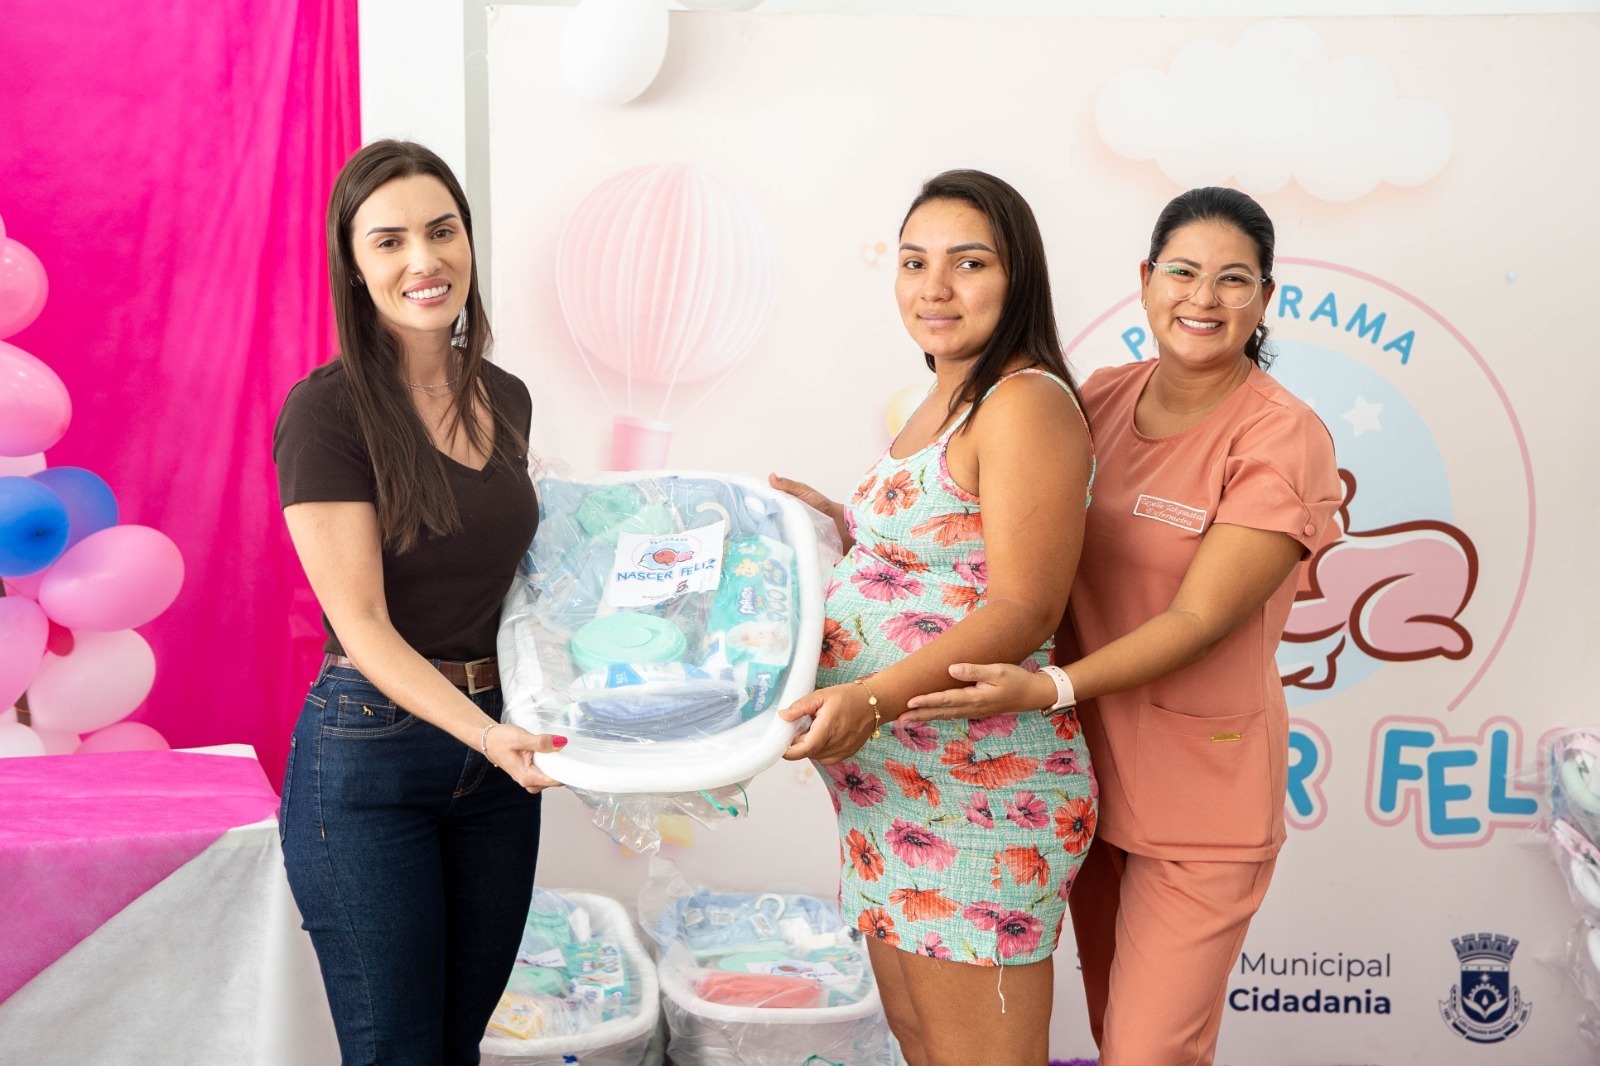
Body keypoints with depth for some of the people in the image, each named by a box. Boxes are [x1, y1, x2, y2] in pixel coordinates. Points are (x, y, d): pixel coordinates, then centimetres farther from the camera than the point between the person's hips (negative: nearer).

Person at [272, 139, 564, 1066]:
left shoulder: (505, 399, 6)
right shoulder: (328, 410, -14)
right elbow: (363, 625, -17)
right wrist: (486, 734, -27)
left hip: (495, 743, 6)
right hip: (371, 749, -6)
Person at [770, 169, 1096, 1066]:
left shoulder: (1026, 403, -16)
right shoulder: (946, 402, 15)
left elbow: (1023, 610, -23)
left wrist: (875, 697, -33)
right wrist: (841, 523, 15)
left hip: (979, 794, -10)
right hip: (891, 781, 10)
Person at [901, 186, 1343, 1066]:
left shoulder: (1283, 437, -15)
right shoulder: (1101, 399, 3)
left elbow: (1199, 619, -21)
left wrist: (1049, 689, -33)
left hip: (1201, 791, -6)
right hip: (1090, 765, 6)